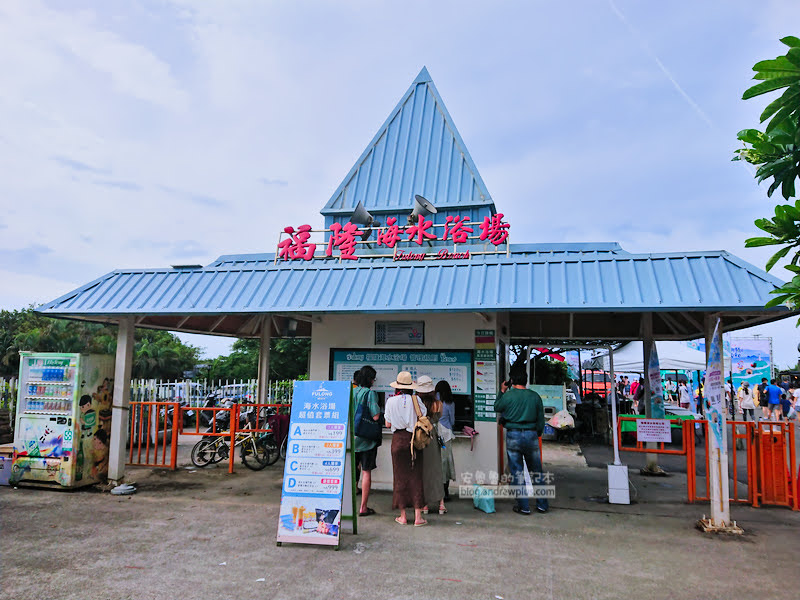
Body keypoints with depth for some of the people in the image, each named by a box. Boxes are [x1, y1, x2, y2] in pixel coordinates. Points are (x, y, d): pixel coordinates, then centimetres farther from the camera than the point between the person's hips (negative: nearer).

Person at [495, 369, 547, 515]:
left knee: (517, 473, 6)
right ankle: (542, 505, 20)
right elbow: (541, 420, 7)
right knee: (536, 472, 13)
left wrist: (501, 391, 20)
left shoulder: (508, 395, -7)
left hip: (513, 436, -2)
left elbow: (497, 408, 12)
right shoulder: (535, 396, 1)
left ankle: (523, 506, 9)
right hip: (531, 435, 3)